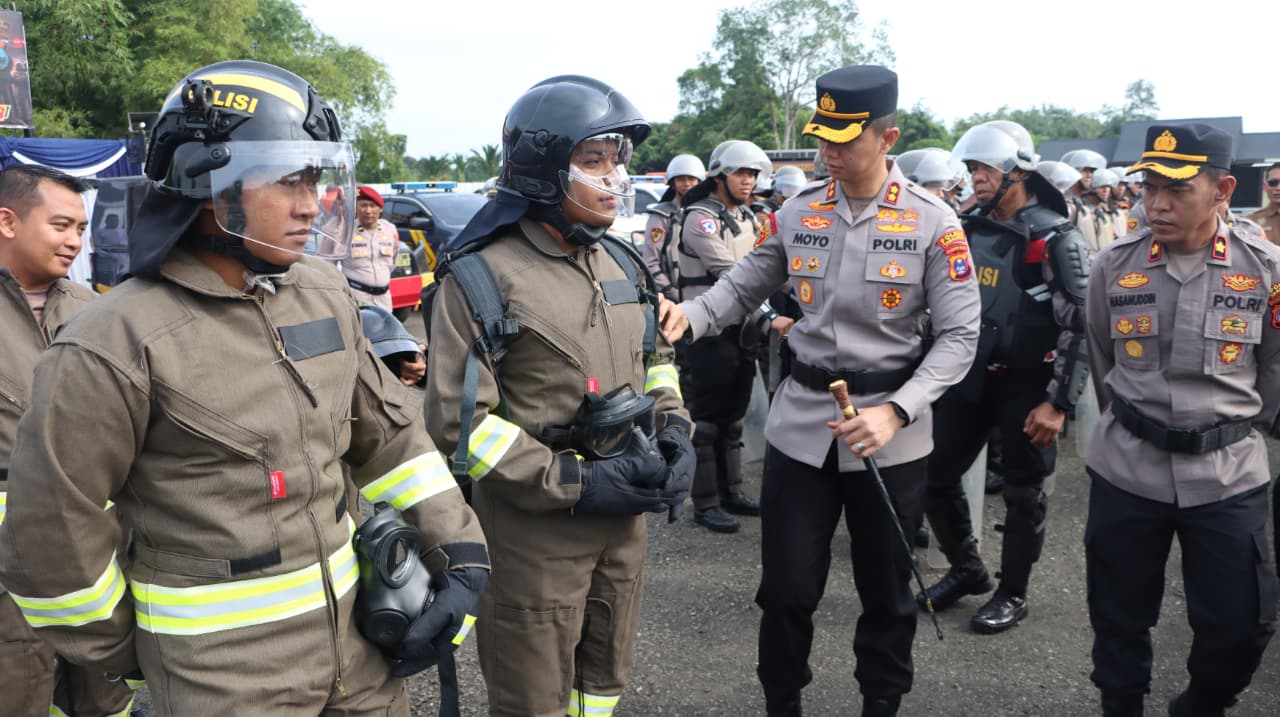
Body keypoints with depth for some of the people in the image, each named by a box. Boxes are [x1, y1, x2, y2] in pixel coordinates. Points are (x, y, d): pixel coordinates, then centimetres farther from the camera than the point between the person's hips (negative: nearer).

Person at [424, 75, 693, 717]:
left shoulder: (620, 262, 7)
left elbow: (655, 357, 19)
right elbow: (459, 420, -18)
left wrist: (674, 430, 1)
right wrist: (573, 483, -21)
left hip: (625, 515, 6)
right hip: (534, 527, -6)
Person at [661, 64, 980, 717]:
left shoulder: (933, 222, -8)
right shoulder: (797, 213, 2)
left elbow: (959, 335, -9)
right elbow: (744, 287, 10)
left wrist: (895, 412, -21)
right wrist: (689, 315, -12)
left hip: (890, 432, -2)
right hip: (800, 422, 2)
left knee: (885, 589, 14)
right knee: (786, 587, 9)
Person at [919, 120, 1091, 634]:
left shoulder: (1055, 238, -13)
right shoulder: (968, 229, 6)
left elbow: (1082, 326, -15)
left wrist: (1058, 403, -18)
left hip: (1025, 387, -6)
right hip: (967, 378, 6)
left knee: (1022, 494, 7)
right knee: (936, 478, 9)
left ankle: (1012, 594, 25)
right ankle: (967, 570, 30)